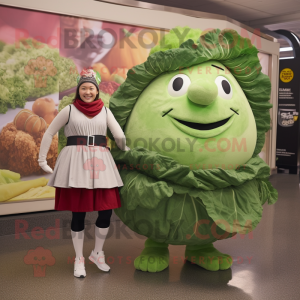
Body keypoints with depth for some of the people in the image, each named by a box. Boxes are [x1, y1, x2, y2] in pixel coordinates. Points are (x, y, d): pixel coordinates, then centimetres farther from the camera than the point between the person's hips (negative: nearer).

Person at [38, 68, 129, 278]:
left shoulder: (105, 111, 11)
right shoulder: (69, 110, 5)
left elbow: (120, 136, 7)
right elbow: (49, 134, 9)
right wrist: (42, 160, 8)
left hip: (100, 163, 2)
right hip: (75, 162, -2)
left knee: (106, 211, -2)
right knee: (78, 213, 1)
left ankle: (97, 253, 23)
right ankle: (79, 259, 19)